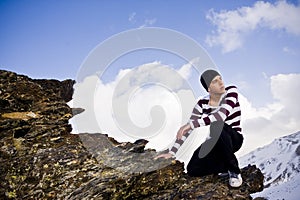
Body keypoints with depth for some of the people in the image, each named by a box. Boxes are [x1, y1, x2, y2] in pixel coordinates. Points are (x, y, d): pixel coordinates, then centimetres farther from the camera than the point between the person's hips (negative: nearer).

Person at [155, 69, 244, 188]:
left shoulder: (231, 91, -17)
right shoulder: (202, 104, -9)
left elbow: (221, 115, -35)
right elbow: (187, 129, -8)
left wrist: (192, 124, -40)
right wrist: (172, 152, -16)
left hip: (234, 139, -3)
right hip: (215, 141, 3)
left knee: (217, 126, -38)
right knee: (193, 170, -17)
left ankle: (234, 170, -18)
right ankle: (226, 165, 11)